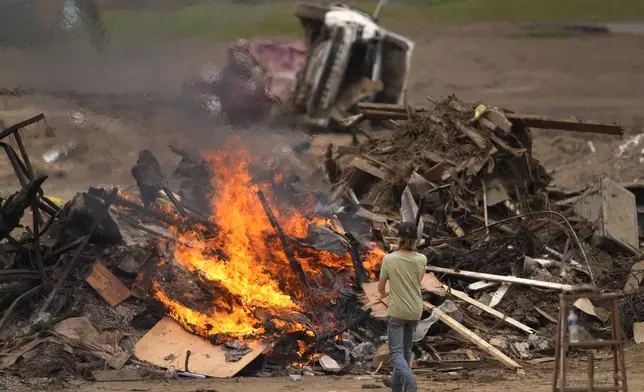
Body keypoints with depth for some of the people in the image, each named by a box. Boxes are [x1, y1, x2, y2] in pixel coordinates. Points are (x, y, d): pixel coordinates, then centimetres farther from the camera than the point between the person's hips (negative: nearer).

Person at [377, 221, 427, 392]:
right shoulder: (421, 260, -8)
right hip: (415, 311, 4)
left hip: (397, 311, -4)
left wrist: (384, 294, 18)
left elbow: (380, 287, 0)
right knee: (406, 349, 20)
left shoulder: (389, 259, -14)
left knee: (396, 352, -2)